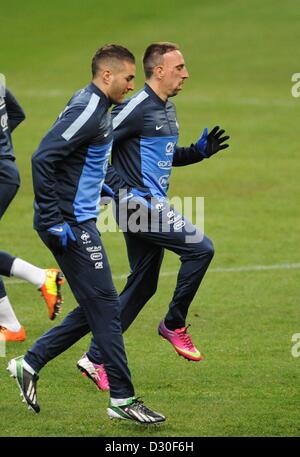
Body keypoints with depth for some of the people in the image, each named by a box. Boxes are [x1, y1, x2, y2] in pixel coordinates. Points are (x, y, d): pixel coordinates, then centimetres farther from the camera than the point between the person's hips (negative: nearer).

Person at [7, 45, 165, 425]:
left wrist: (96, 188, 26)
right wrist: (52, 221, -24)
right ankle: (122, 399, -1)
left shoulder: (94, 107, 13)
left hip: (78, 221, 10)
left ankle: (30, 363, 19)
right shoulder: (88, 111, -17)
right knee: (105, 307, -6)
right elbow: (43, 158, -25)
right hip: (71, 224, -10)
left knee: (95, 310, 12)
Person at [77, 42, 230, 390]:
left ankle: (95, 359, 16)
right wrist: (119, 186, -21)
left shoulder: (167, 110, 16)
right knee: (200, 247, -17)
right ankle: (174, 325, -2)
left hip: (152, 205, 10)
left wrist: (200, 151, 11)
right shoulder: (136, 108, -14)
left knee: (142, 286, 11)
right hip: (136, 203, -10)